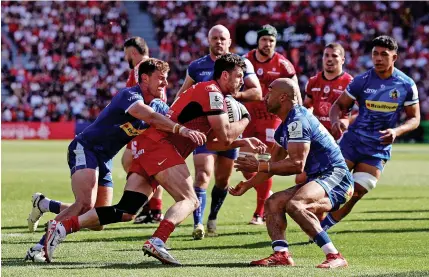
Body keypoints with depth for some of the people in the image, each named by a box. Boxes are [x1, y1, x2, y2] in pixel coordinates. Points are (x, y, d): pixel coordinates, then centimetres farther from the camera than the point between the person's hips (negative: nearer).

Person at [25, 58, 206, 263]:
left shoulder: (158, 107, 8)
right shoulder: (130, 95, -21)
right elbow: (146, 114, -40)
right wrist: (181, 129, -49)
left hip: (104, 160, 9)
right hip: (85, 148, -9)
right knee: (86, 204, -30)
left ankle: (43, 204, 29)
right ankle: (39, 248, -24)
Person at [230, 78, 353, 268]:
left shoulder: (297, 121, -16)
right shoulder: (285, 126, 17)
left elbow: (297, 164, -23)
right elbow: (274, 163, 27)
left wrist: (259, 166, -17)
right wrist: (247, 185, 23)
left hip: (334, 177, -11)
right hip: (317, 179, 11)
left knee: (295, 204, -32)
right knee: (273, 203, 6)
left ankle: (334, 256, -31)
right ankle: (281, 254, -11)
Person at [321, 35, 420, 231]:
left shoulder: (406, 85, -3)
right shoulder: (362, 81, -3)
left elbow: (414, 118, 3)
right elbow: (339, 105, 4)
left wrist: (396, 131, -18)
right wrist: (335, 120, -20)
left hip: (379, 148, 0)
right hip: (352, 140, 0)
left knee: (355, 193, -4)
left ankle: (321, 229, 10)